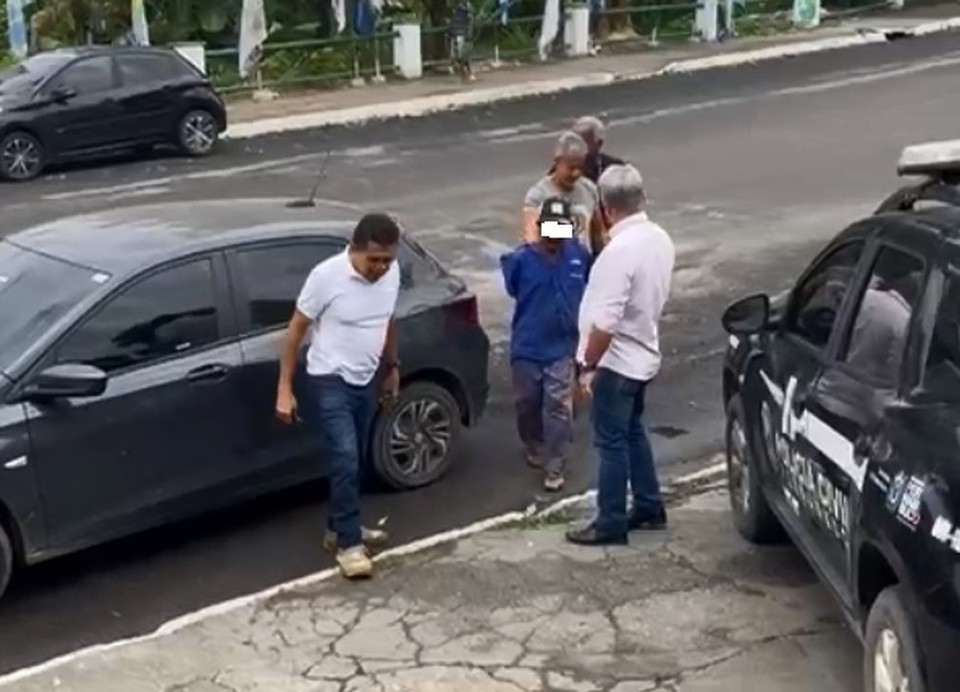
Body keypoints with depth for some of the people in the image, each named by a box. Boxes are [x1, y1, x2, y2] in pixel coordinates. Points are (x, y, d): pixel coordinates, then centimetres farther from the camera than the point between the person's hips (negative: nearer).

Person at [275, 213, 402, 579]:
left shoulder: (391, 273, -4)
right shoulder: (327, 275, -21)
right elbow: (296, 330, -14)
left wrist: (392, 366, 21)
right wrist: (285, 389, -14)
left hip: (366, 381, 6)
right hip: (330, 381, -6)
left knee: (353, 461, 16)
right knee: (345, 460, -13)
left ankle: (340, 528, 32)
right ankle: (349, 544, -4)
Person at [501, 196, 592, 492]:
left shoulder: (579, 255, -9)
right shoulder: (521, 259, -16)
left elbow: (590, 286, 9)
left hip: (562, 347, 0)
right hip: (527, 346, 0)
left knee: (559, 406, -1)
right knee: (528, 403, 16)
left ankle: (554, 466, 9)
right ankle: (534, 446, 42)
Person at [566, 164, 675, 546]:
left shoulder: (620, 250, -26)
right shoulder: (660, 239, 2)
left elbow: (605, 322, -27)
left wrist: (588, 365, -17)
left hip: (616, 361, -9)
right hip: (641, 354, 9)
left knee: (611, 442, 2)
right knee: (632, 433, 21)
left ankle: (610, 523, 12)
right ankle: (649, 507, 31)